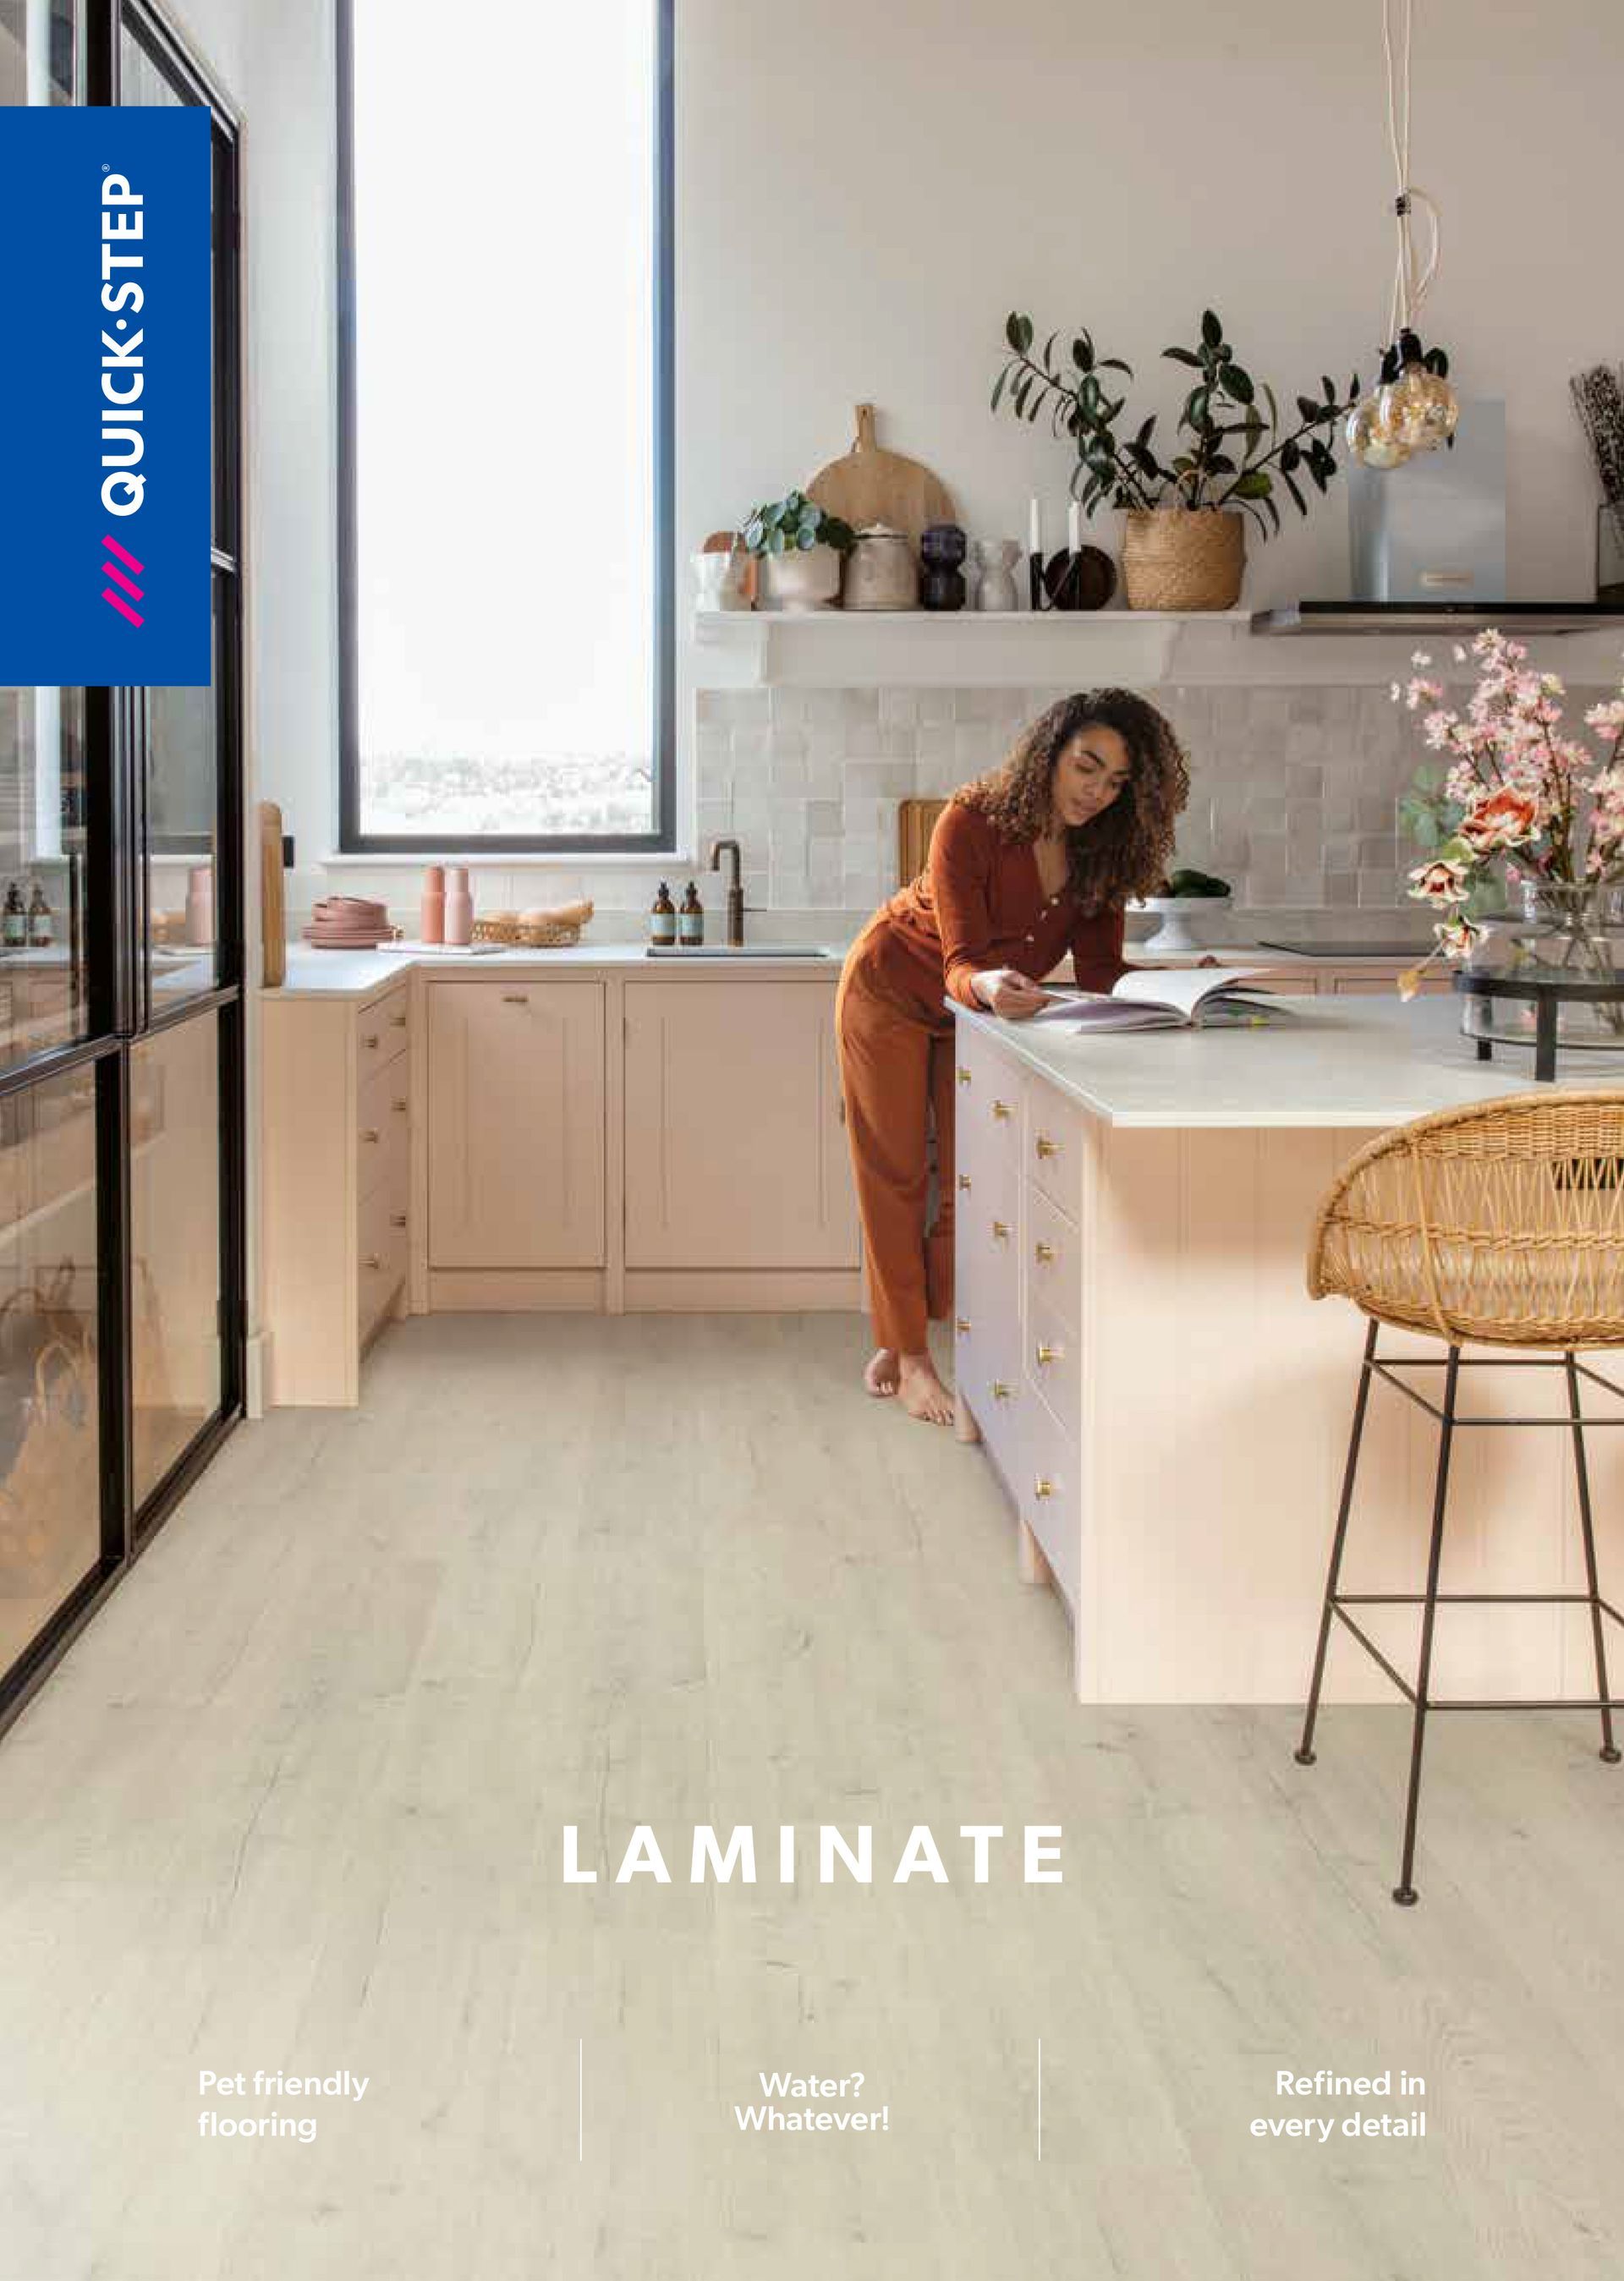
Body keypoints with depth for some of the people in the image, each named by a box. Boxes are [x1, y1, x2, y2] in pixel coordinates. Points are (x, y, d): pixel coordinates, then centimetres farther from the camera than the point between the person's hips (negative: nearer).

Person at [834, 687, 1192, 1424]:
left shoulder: (1105, 849, -16)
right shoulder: (972, 823, -32)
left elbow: (1099, 970, -16)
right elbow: (961, 962, -37)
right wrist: (988, 987, -59)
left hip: (983, 1006, 5)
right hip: (893, 991, -5)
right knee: (896, 1176, 0)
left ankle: (904, 1344, 13)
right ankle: (908, 1357, 5)